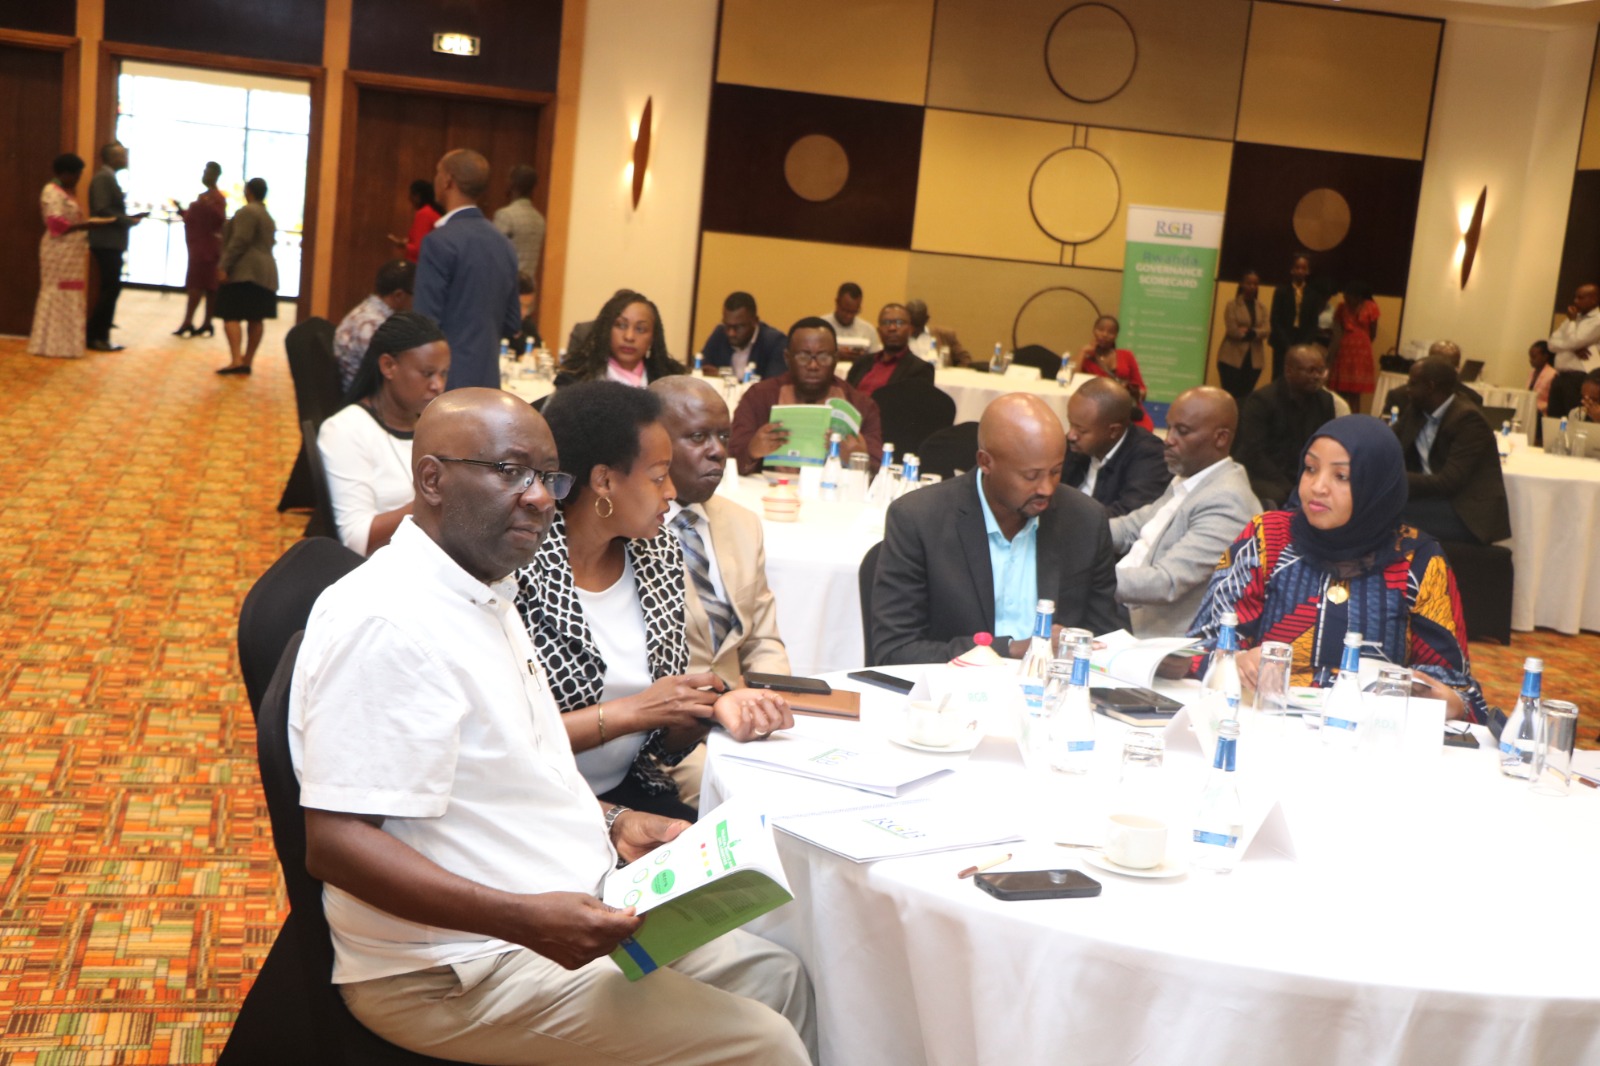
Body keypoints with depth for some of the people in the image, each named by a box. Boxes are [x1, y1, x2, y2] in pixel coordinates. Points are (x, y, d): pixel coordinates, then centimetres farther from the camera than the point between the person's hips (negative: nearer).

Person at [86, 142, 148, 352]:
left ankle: (100, 336, 15)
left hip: (110, 243, 10)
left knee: (110, 289, 11)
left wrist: (128, 218, 7)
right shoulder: (103, 178, -13)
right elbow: (102, 210, -21)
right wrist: (129, 221, -14)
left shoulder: (108, 177, 17)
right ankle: (96, 337, -4)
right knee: (111, 289, -8)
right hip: (107, 243, -10)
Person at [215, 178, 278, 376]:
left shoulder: (247, 211, -9)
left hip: (243, 272, -9)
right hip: (265, 272, 9)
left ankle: (236, 360, -22)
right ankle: (247, 361, 11)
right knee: (255, 319, 7)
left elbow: (239, 241, -18)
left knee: (231, 316, -10)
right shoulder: (268, 217, 21)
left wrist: (224, 266, -19)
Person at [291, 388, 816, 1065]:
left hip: (563, 915, 10)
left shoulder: (481, 596, 12)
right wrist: (528, 919, -33)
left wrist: (610, 823, 10)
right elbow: (335, 843, -27)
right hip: (458, 975, -10)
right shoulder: (386, 621, -22)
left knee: (773, 977, 13)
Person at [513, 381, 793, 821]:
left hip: (630, 791, 6)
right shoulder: (519, 568, -17)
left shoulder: (661, 555, 4)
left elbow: (667, 741, 8)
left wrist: (713, 709, -12)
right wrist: (630, 712, -19)